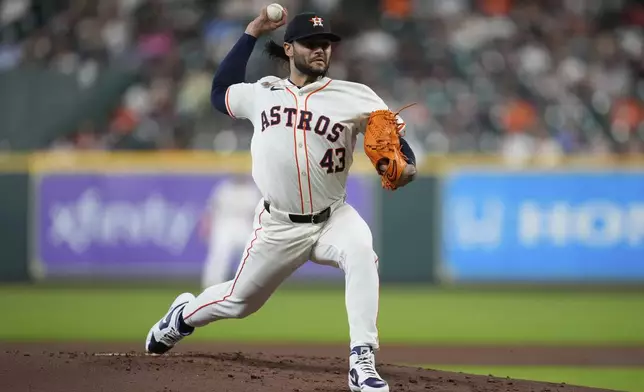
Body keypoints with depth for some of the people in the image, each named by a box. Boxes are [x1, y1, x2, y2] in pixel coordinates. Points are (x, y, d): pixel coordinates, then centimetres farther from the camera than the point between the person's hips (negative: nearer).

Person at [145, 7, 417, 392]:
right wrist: (252, 33, 16)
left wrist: (407, 166, -32)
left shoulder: (353, 97, -5)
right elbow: (221, 91, 20)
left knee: (361, 254, -34)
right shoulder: (263, 93, 5)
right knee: (239, 301, 13)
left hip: (333, 219, -2)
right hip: (279, 226, 2)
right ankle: (184, 315, 48)